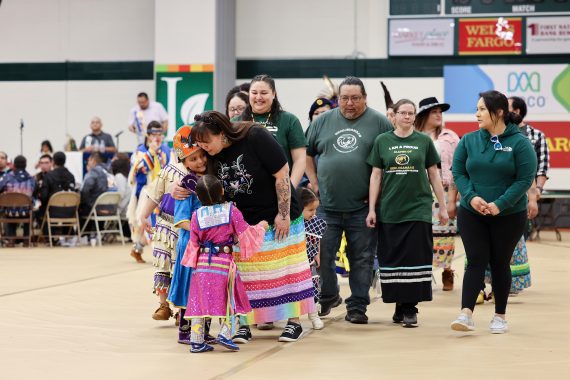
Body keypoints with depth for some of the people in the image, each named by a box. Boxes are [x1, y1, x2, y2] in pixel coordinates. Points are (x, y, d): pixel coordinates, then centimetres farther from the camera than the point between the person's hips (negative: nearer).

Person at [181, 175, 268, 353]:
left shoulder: (197, 215, 2)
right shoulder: (231, 210, -5)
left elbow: (194, 242, 8)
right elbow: (245, 233, -3)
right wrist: (260, 227, 15)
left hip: (202, 263, 3)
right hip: (224, 261, -3)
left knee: (199, 300, 7)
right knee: (227, 300, 10)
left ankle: (196, 341, 7)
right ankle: (225, 334, -1)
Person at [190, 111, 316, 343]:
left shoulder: (255, 137, -21)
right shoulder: (212, 155, -4)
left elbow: (282, 174, -18)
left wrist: (284, 214, -17)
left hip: (277, 218, -5)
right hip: (241, 223, 5)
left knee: (285, 269, 2)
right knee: (243, 276, 2)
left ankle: (294, 322, 10)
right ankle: (244, 324, 8)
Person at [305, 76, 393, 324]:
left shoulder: (379, 123, 0)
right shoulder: (322, 121, 8)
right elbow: (306, 153, 17)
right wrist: (314, 182, 7)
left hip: (362, 207, -2)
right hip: (327, 205, 2)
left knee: (362, 259, 3)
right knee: (321, 255, 4)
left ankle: (357, 307, 12)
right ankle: (327, 297, 25)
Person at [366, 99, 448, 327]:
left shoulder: (424, 141, 5)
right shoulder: (382, 141, 6)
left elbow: (434, 175, 9)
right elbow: (376, 176, 6)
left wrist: (442, 206, 7)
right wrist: (371, 209, 2)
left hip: (418, 210, -1)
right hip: (390, 211, 1)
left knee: (416, 259, -4)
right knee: (393, 259, 3)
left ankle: (410, 308, 1)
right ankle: (399, 305, 14)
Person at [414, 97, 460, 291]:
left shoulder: (449, 138, 5)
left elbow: (455, 171, 1)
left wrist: (452, 200, -6)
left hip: (443, 193, -1)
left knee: (444, 234, -2)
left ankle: (447, 271, 12)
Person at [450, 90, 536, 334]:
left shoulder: (519, 143, -7)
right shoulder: (469, 141, 2)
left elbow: (525, 179, -11)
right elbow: (458, 173, 3)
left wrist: (500, 204, -19)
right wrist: (471, 197, -15)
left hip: (509, 215, -2)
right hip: (471, 214, 2)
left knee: (500, 263, 7)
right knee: (476, 261, -5)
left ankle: (500, 317, 18)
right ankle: (466, 314, -11)